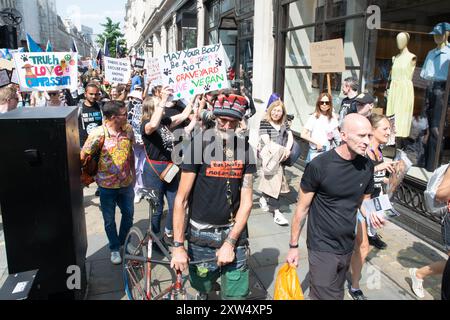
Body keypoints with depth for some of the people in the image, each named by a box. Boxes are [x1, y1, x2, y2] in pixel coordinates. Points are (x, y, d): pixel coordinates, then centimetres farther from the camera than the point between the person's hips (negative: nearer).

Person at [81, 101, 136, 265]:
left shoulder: (128, 129, -5)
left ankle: (123, 242, 44)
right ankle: (115, 248, 36)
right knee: (109, 220, 13)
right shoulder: (98, 133, -20)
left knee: (128, 214, 18)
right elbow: (83, 156, -11)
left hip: (126, 183, 4)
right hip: (107, 185, -4)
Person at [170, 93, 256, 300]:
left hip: (234, 232, 2)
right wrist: (178, 246, -11)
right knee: (202, 288, 15)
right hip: (201, 234, -1)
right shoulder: (199, 147, -10)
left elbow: (246, 201, -3)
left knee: (236, 294, 5)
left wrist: (230, 242, -11)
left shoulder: (245, 149, -3)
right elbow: (181, 200, -9)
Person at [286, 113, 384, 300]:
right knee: (325, 296, 0)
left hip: (347, 247, 5)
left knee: (337, 294, 19)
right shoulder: (318, 166, -17)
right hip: (322, 248, -5)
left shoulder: (367, 166, -2)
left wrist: (371, 213, -10)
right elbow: (302, 208, -9)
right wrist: (293, 246, -4)